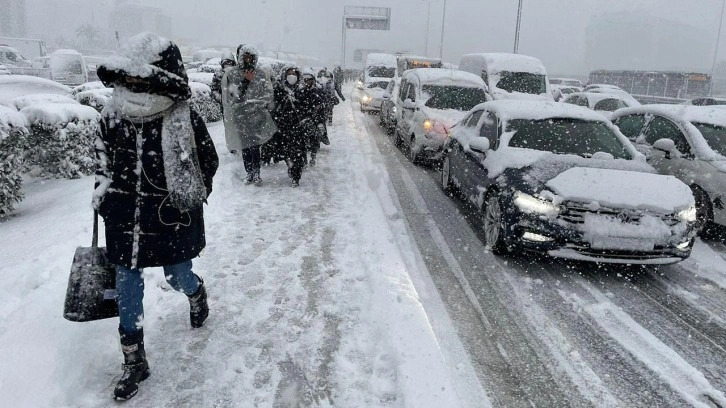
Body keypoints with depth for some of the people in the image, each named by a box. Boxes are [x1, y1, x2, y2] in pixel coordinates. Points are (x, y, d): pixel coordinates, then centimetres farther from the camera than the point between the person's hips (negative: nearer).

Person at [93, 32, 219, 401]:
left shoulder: (184, 120, -15)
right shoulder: (112, 115, -3)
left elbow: (208, 162, -2)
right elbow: (103, 159, 13)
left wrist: (188, 199, -6)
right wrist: (103, 195, 9)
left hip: (171, 220, -3)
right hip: (125, 221, 4)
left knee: (178, 278, 13)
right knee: (126, 290, 8)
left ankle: (197, 292, 53)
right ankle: (134, 361, 25)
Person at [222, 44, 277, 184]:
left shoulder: (262, 74, 7)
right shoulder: (231, 74, 4)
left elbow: (267, 94, 7)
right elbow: (232, 96, -4)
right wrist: (245, 81, -12)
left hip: (257, 115, 0)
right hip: (240, 116, 0)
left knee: (255, 146, -7)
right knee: (245, 147, 1)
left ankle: (256, 173, 2)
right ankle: (249, 173, 11)